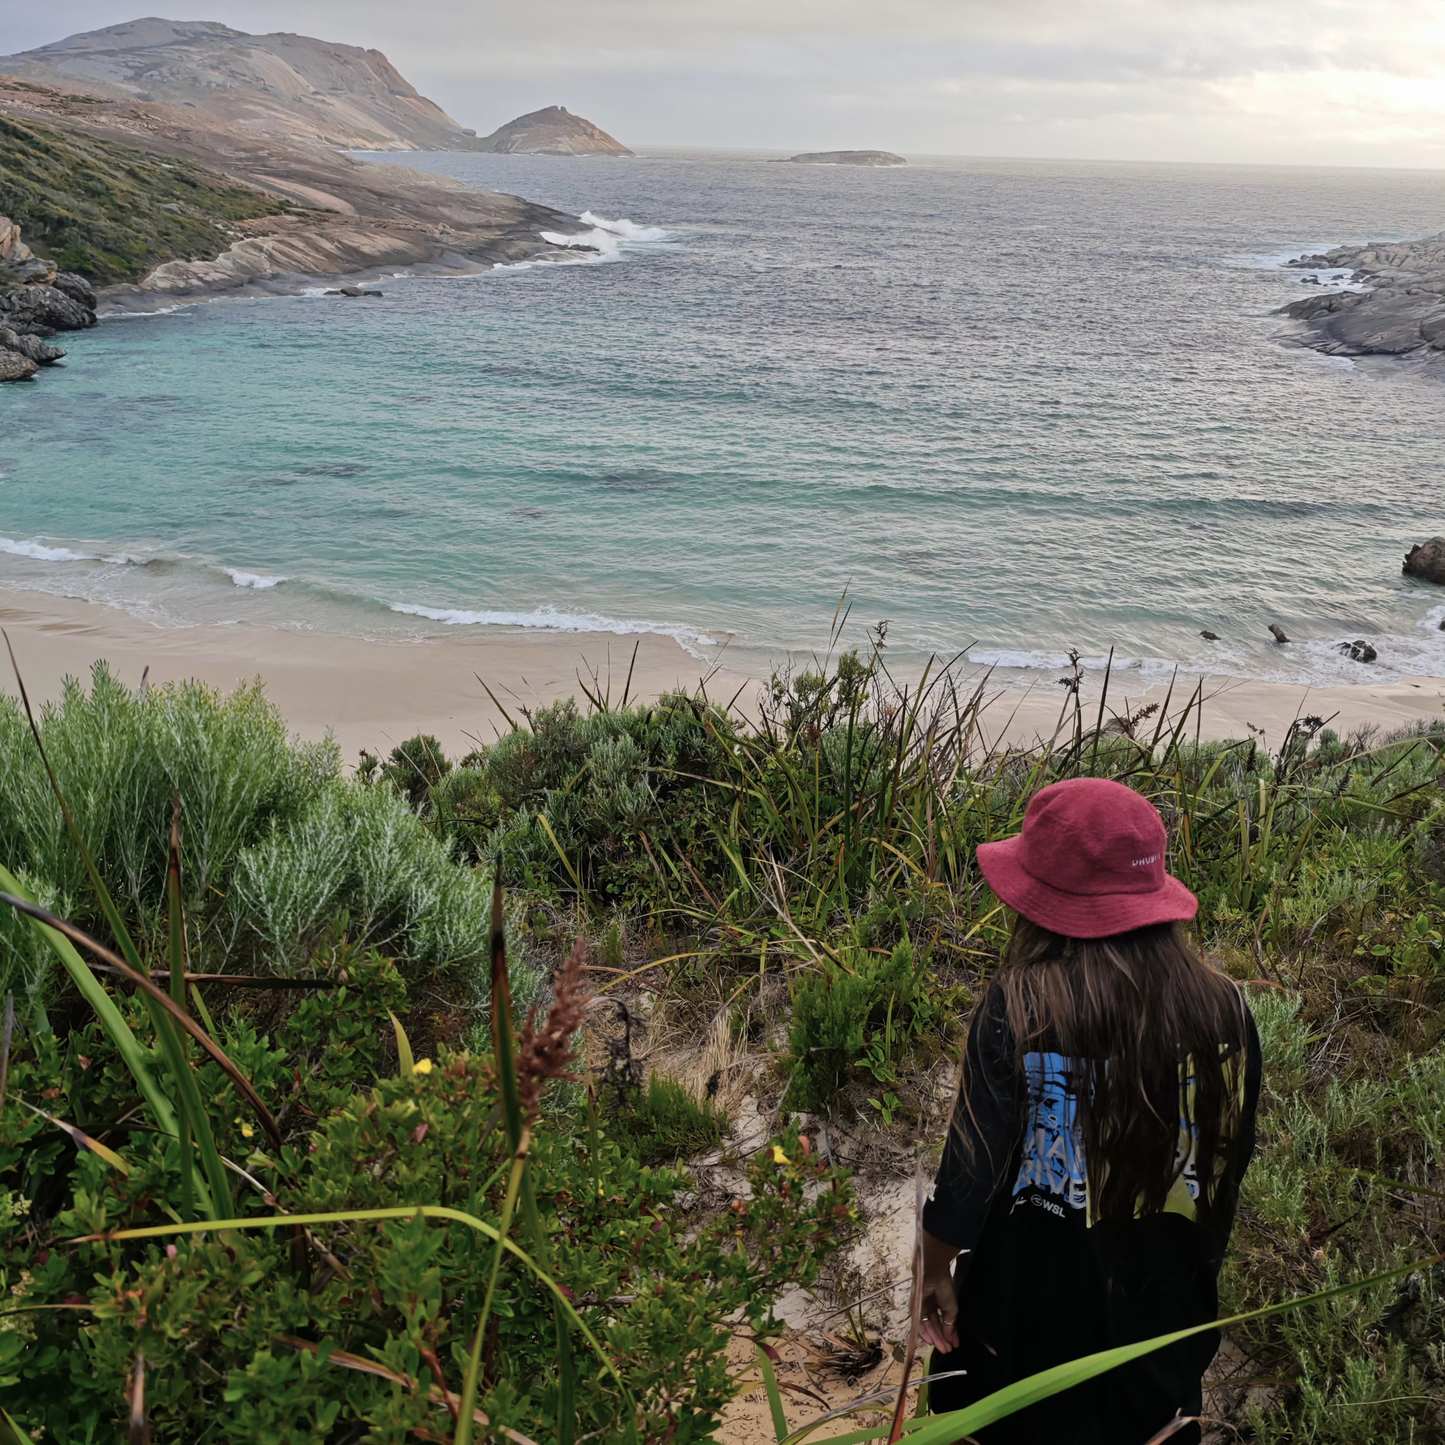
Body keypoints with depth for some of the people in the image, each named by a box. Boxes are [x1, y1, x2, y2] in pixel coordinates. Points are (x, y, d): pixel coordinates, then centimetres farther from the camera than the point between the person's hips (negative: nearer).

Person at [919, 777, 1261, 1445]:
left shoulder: (1018, 1006, -25)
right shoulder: (1222, 1006, -15)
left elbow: (973, 1159, -19)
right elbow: (1229, 1163, -1)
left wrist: (937, 1268, -3)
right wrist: (1201, 1259, 16)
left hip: (1031, 1295, -3)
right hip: (1164, 1294, 3)